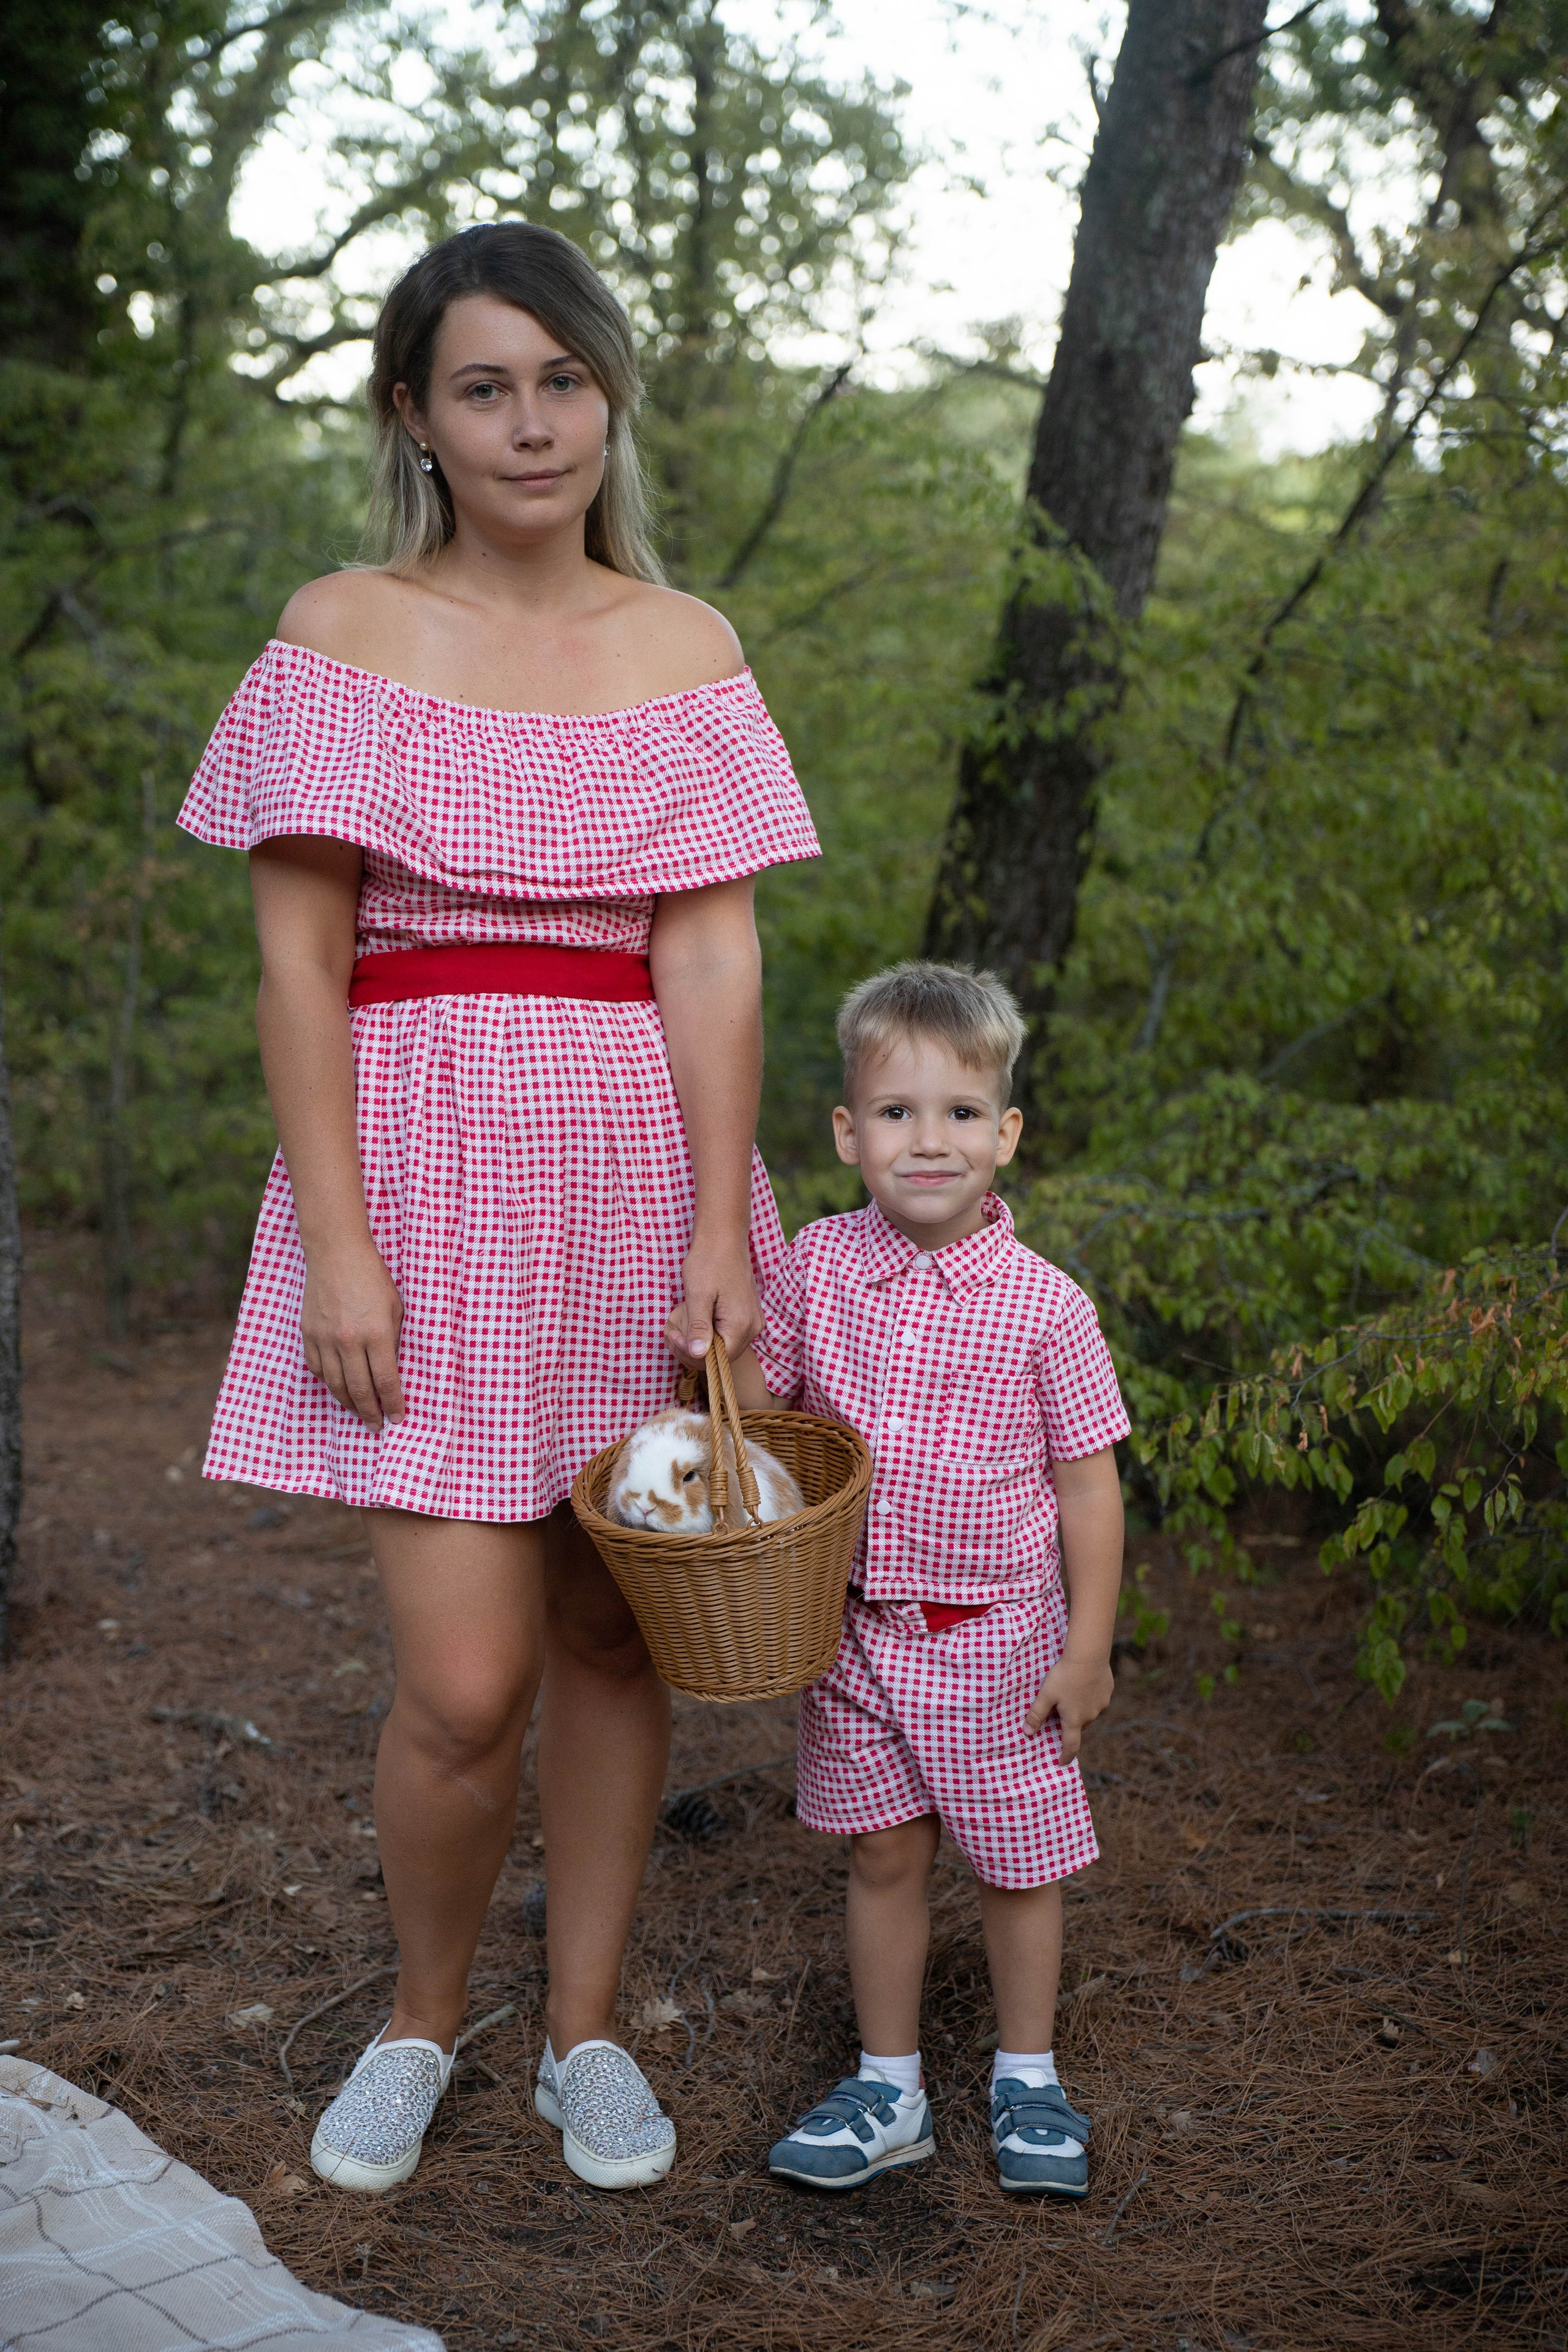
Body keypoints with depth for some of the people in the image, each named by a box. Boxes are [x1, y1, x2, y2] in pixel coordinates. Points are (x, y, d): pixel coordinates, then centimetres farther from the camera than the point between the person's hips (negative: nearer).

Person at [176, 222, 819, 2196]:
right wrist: (337, 1242, -11)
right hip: (426, 1159, -2)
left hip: (637, 1163, 3)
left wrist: (722, 1232, -8)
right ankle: (421, 2016, 23)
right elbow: (299, 958, -3)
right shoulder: (343, 635, 1)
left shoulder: (686, 651, 7)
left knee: (616, 1629, 9)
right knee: (465, 1680, -6)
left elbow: (709, 954, 1)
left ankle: (585, 2029, 29)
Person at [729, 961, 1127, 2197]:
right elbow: (764, 1404, 8)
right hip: (854, 1626, 2)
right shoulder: (818, 1266, -5)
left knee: (1018, 1861, 12)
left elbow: (1088, 1481, -7)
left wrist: (1087, 1646, -6)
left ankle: (1028, 2078, 34)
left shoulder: (1043, 1305, -13)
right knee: (884, 1856, 14)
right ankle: (889, 2086, 31)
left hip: (995, 1636, -2)